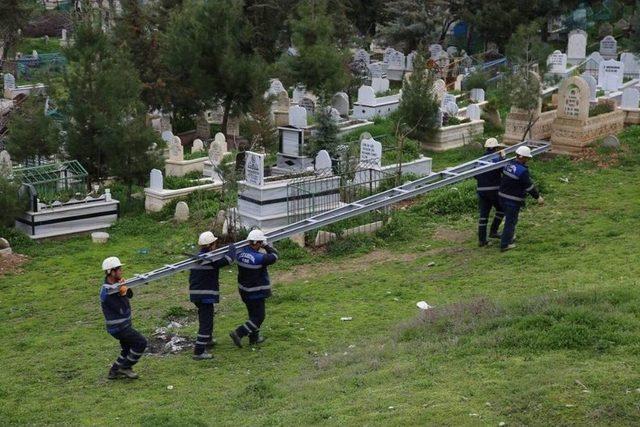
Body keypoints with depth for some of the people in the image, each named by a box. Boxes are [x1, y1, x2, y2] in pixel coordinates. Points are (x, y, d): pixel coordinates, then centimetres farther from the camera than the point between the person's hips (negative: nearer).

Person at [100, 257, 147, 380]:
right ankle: (125, 367, 1)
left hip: (123, 325, 10)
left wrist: (126, 289, -10)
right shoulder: (107, 292, -26)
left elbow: (130, 295, 10)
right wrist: (122, 292, -20)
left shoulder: (115, 283, 3)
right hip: (119, 328, -10)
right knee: (141, 343, -10)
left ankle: (114, 371, 26)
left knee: (128, 350, 19)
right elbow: (123, 310, -25)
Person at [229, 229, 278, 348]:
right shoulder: (258, 258, -27)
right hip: (256, 293, -8)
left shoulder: (241, 253, -7)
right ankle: (238, 333, -6)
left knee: (253, 314, 23)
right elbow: (274, 256, -16)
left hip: (244, 291, 8)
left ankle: (254, 337, 35)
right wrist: (266, 246, 0)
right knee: (259, 317, 4)